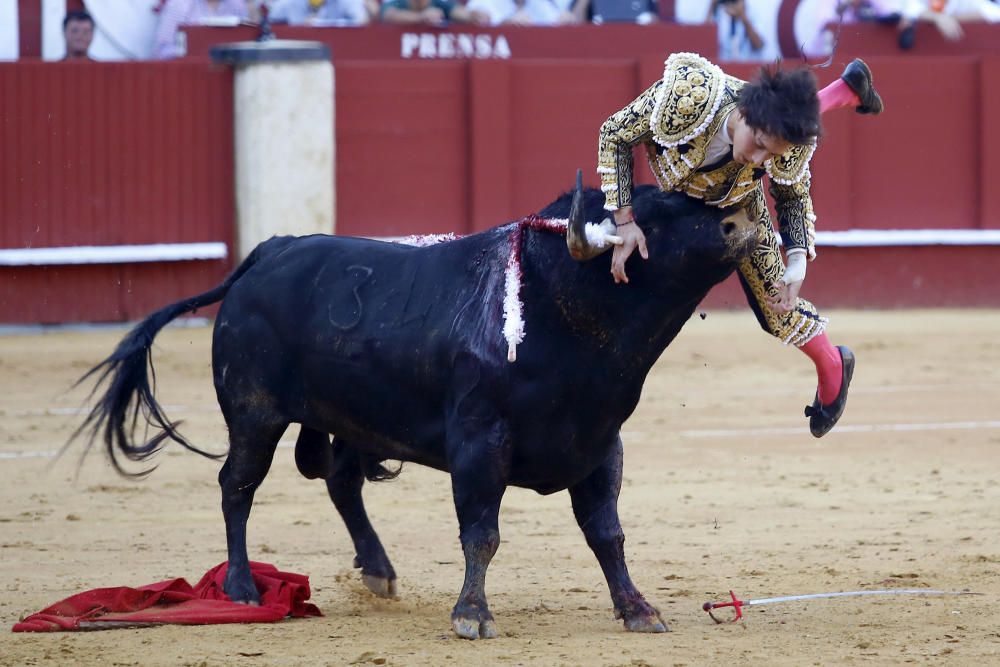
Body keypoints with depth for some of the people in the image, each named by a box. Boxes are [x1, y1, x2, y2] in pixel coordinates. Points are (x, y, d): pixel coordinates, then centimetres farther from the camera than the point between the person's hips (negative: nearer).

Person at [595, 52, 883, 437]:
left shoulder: (790, 144, -40)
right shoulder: (688, 95, -48)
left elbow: (793, 197, -17)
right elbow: (613, 135, -33)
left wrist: (798, 258, -33)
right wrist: (624, 222, -37)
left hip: (737, 203, -1)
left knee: (773, 300, 6)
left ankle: (832, 367, 39)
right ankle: (846, 91, 53)